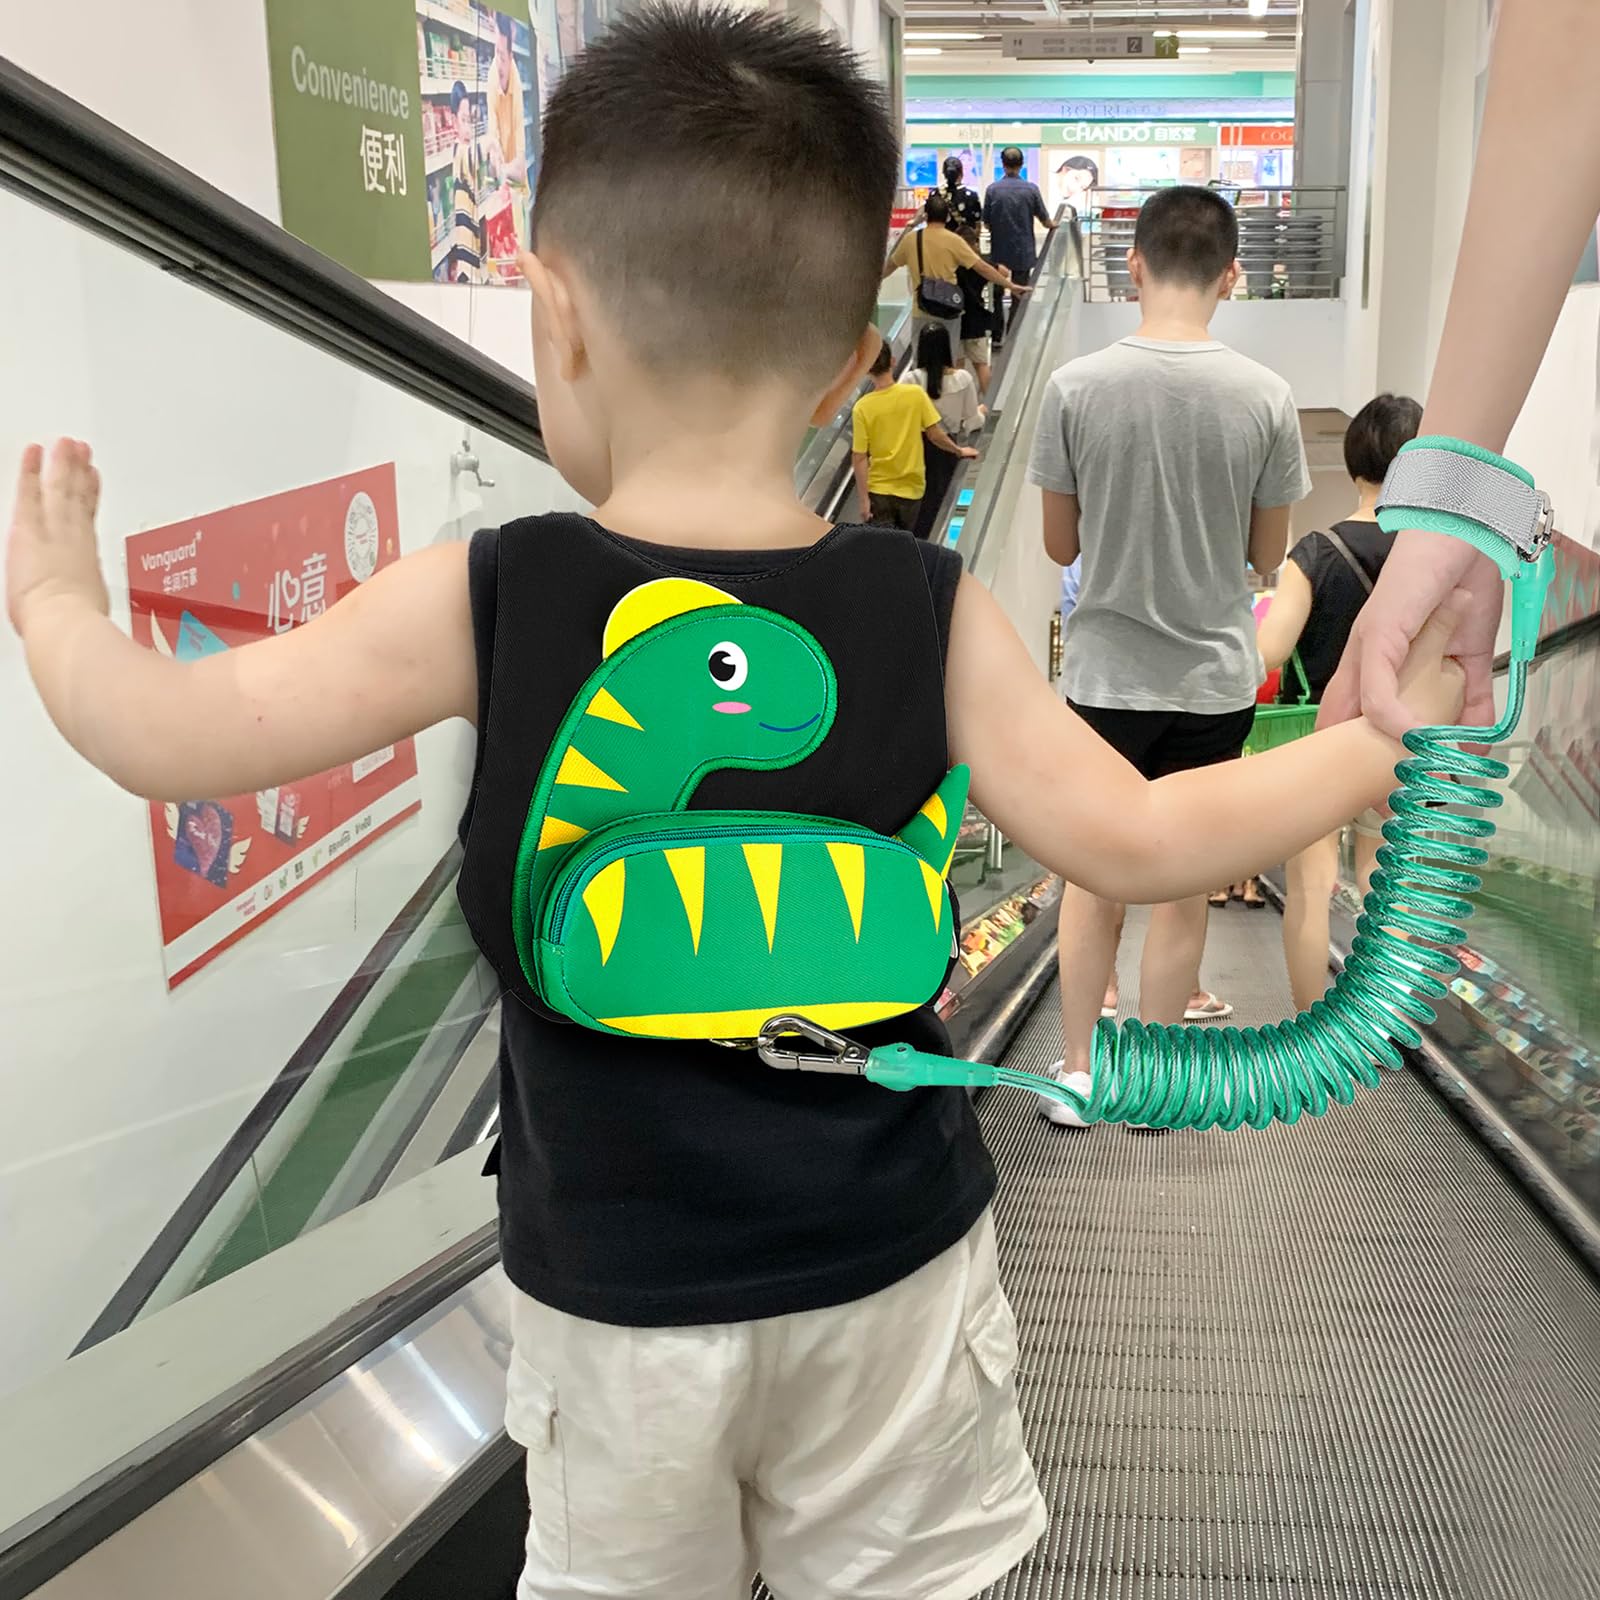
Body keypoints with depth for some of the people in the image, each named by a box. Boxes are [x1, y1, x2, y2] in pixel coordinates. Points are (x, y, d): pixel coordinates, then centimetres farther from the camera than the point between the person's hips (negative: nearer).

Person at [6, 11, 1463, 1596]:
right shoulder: (930, 612, -15)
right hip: (892, 1267, 1)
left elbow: (170, 741, -15)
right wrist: (1386, 739, 3)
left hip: (614, 1295, 0)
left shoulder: (480, 602, -18)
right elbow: (1134, 842, -12)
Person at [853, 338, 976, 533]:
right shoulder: (915, 393, -12)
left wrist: (863, 498, -8)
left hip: (878, 490, -2)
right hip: (910, 488, 2)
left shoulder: (862, 407, -13)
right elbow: (935, 435, -6)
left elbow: (859, 458, -13)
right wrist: (959, 450, 12)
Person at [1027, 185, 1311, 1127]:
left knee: (1093, 880, 16)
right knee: (1184, 891, 13)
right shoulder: (1266, 397, -9)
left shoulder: (1076, 387, -10)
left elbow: (1060, 545, -1)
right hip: (1214, 678, 0)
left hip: (1106, 675, 0)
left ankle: (1077, 1073, 24)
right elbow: (1269, 553, 0)